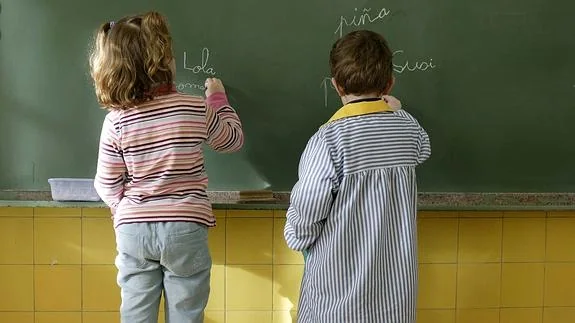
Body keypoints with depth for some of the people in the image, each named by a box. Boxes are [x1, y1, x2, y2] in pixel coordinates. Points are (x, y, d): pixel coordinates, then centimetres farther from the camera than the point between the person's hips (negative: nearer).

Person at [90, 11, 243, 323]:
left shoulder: (116, 120, -9)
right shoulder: (196, 109, -10)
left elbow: (107, 185, -3)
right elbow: (233, 139, 9)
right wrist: (217, 96, 23)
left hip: (134, 230, 1)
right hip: (186, 228, -1)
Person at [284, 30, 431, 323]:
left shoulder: (328, 139, -19)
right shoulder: (409, 128, -2)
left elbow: (305, 213, -17)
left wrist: (297, 238, 3)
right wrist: (395, 113, 34)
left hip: (338, 282, -4)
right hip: (395, 282, 5)